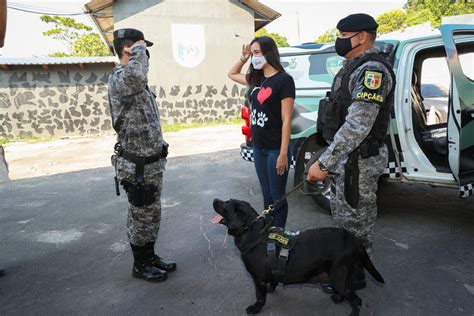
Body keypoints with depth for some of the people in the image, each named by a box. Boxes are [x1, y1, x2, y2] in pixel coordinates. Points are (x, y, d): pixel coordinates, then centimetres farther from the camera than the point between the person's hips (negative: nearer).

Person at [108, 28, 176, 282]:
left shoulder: (136, 82, 13)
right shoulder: (118, 79, -18)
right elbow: (135, 73, -45)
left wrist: (159, 148, 23)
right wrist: (138, 50, -25)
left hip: (152, 163, 9)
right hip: (137, 167, -9)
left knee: (152, 215, 20)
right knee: (141, 217, 7)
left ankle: (150, 257, 36)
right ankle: (140, 265, 26)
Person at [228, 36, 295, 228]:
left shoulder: (283, 79, -12)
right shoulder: (256, 79, 8)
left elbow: (286, 120, -16)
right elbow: (232, 74, 27)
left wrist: (283, 153, -18)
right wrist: (243, 58, 10)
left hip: (276, 149, -7)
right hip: (258, 147, 7)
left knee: (277, 196, 5)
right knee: (266, 195, 17)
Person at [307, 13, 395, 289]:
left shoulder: (372, 69, -19)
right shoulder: (355, 67, 13)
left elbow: (357, 126, -28)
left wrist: (323, 163, -27)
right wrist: (329, 160, 17)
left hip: (358, 160, -10)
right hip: (345, 157, 10)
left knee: (355, 220, 5)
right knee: (344, 216, 21)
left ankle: (354, 276, 23)